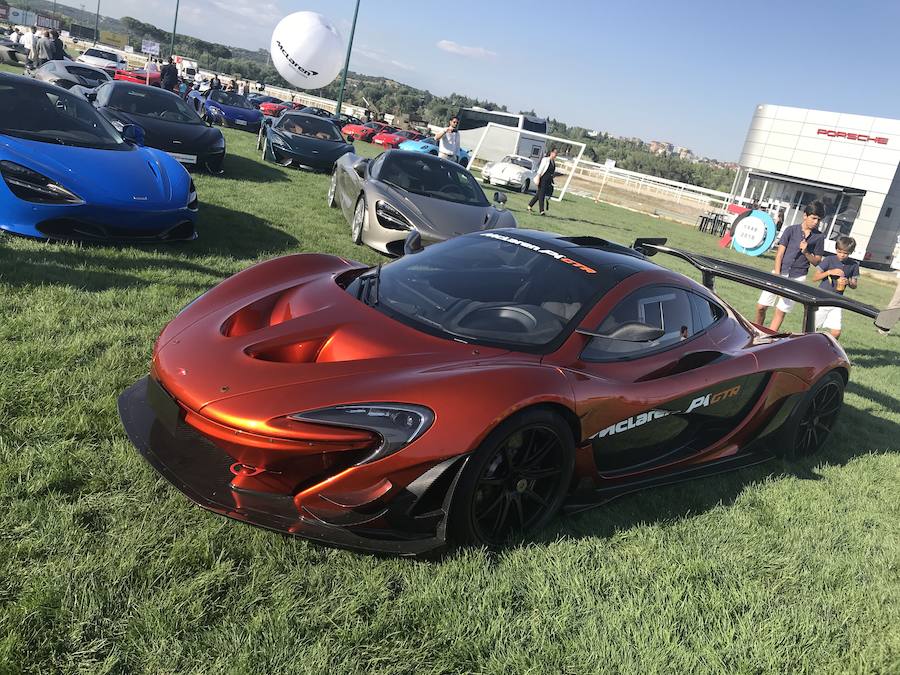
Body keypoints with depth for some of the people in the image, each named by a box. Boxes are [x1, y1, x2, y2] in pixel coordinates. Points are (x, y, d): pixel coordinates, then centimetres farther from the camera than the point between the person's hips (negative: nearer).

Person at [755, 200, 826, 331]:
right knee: (761, 306, -1)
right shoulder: (791, 229, 1)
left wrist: (806, 252, -12)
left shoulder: (819, 237, 3)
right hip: (780, 272, 0)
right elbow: (780, 253, -1)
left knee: (780, 311, 0)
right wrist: (777, 275, -9)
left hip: (797, 277, 0)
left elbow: (816, 261, 8)